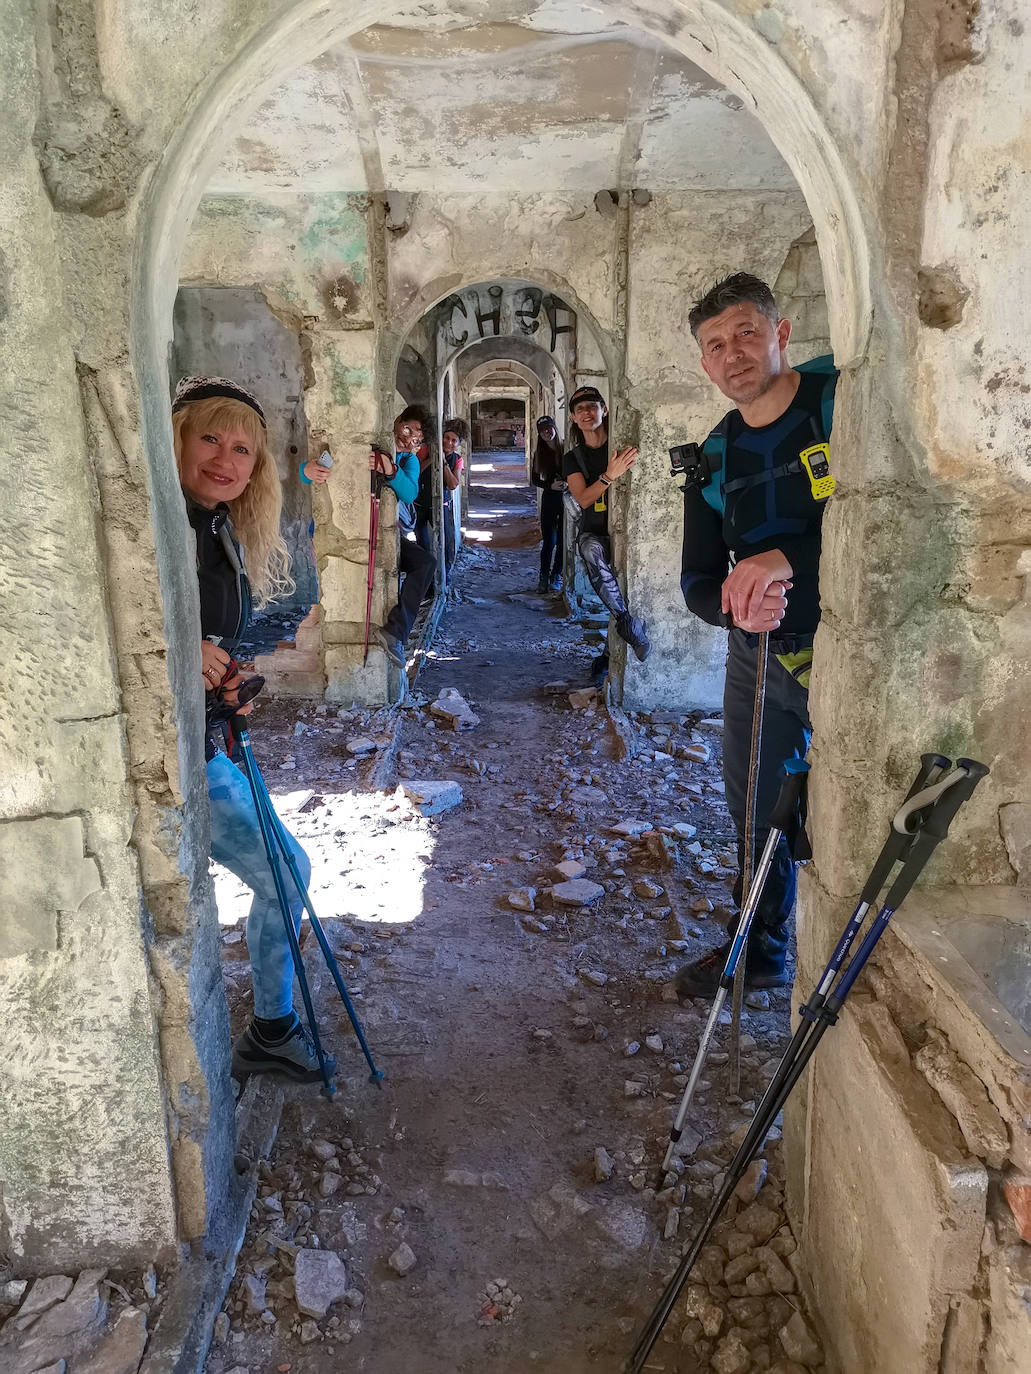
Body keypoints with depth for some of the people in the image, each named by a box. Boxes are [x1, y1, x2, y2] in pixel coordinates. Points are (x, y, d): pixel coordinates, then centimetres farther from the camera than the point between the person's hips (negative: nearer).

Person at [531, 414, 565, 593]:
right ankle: (544, 576, 10)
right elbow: (535, 479, 5)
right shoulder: (539, 453, 4)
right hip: (549, 499, 0)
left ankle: (557, 575, 15)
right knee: (549, 541, -2)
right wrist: (551, 485, -11)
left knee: (563, 540, 3)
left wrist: (567, 484, -16)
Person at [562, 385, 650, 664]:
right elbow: (583, 499, -9)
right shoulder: (573, 458, 8)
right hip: (594, 531, -1)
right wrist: (610, 475, -24)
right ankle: (629, 623, -32)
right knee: (592, 551, -35)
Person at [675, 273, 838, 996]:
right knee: (756, 812, 17)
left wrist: (787, 560, -32)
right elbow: (698, 580, 3)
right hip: (761, 655, 6)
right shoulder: (714, 459, 4)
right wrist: (733, 603, -20)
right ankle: (760, 949, 40)